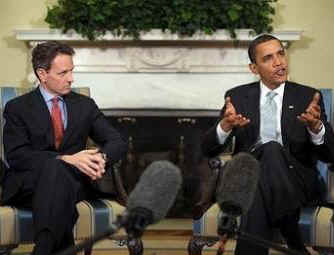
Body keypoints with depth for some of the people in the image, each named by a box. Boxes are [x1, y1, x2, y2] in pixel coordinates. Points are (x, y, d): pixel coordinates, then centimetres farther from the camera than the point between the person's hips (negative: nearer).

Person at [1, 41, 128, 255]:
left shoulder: (85, 105, 18)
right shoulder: (18, 108, 7)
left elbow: (118, 143, 11)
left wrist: (102, 157, -15)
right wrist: (66, 159, -21)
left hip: (74, 180, 2)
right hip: (28, 184, -2)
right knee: (55, 167, -37)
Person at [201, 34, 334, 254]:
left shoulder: (308, 97, 7)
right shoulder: (238, 96, 10)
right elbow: (208, 149, 3)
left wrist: (316, 127, -25)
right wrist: (225, 126, -21)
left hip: (296, 182, 0)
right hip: (248, 179, 1)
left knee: (272, 150, -32)